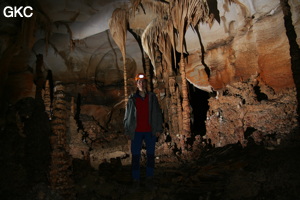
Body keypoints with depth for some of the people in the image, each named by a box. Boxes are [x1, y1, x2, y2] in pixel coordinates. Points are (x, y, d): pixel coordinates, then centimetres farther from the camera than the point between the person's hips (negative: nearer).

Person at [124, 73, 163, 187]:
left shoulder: (152, 97, 3)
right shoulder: (132, 99, 2)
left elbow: (158, 114, 3)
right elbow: (127, 116, 5)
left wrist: (158, 129, -1)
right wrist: (127, 131, 1)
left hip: (150, 132, 1)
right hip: (137, 132, -1)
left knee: (151, 155, 10)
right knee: (135, 155, 2)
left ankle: (149, 176, 25)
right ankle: (136, 178, 15)